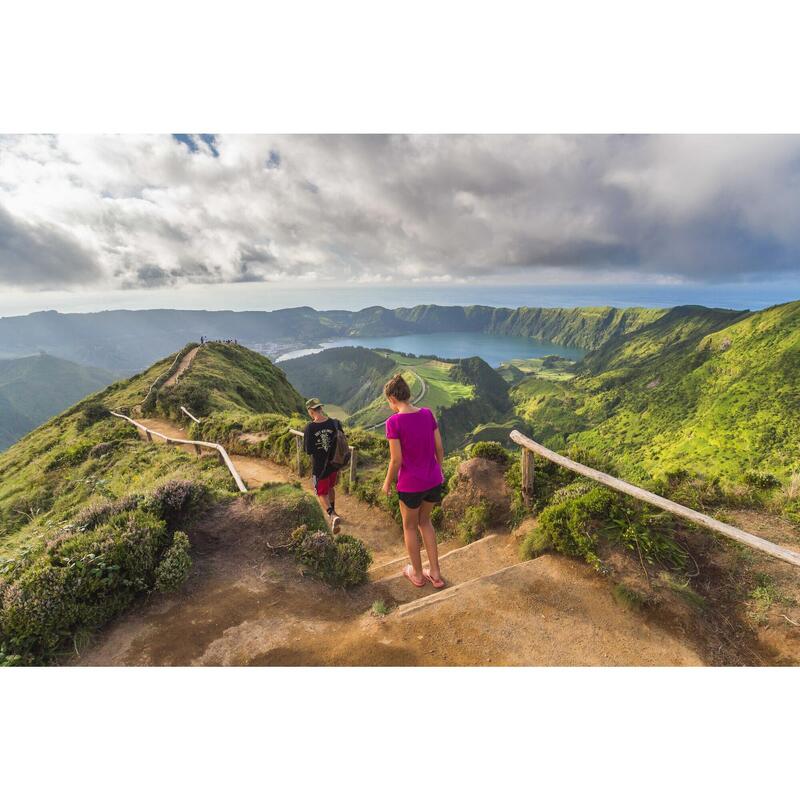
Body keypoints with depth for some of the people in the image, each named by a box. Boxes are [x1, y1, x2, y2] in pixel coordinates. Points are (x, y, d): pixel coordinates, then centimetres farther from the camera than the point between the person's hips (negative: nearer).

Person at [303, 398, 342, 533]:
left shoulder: (309, 428, -20)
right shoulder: (335, 423, -11)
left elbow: (308, 450, -13)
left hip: (319, 467, -4)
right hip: (334, 464, 4)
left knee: (322, 494, 10)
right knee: (331, 487, 27)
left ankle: (333, 516, -11)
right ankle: (332, 511, 44)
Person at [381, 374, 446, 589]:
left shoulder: (394, 422, -18)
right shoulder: (428, 414, -4)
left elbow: (396, 460, -16)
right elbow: (439, 448, 1)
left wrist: (387, 483, 0)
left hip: (410, 485, -4)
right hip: (434, 481, 5)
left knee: (410, 526, 20)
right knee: (424, 521, 26)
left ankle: (417, 574, 36)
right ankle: (435, 573, 29)